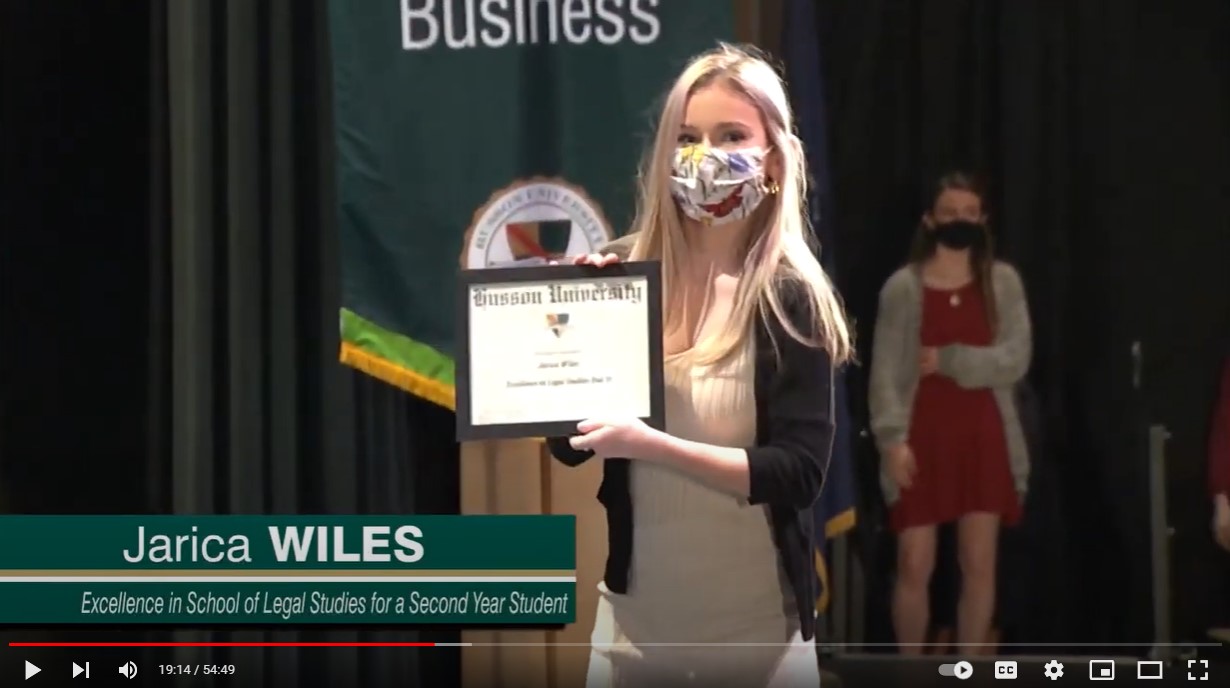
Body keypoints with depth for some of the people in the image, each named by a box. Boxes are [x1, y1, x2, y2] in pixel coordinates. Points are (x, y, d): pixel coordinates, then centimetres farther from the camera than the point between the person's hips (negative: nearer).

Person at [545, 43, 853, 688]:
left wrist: (652, 445, -25)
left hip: (757, 628, -2)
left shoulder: (789, 299, -8)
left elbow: (798, 472, -16)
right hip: (633, 618, 3)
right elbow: (568, 444, 3)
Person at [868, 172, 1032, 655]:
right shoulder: (902, 287, -1)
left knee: (979, 565, 3)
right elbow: (885, 371, -5)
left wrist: (949, 360, -13)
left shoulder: (1003, 282, 4)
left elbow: (1014, 361, -6)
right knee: (914, 567, 0)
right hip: (924, 436, -2)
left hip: (983, 437, 2)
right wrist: (893, 439, -15)